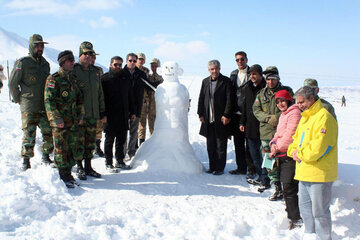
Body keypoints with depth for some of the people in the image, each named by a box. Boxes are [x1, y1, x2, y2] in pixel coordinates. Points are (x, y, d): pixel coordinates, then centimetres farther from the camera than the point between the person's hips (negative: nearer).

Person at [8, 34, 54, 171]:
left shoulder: (45, 64, 13)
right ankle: (26, 161, 9)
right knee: (29, 135, -4)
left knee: (49, 133, 5)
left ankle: (46, 158, 21)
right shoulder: (22, 63, -5)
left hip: (45, 106, 5)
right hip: (29, 108, -5)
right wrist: (19, 100, 0)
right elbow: (12, 84, -1)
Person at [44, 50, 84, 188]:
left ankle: (68, 174, 23)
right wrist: (57, 118, -18)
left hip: (73, 122, 7)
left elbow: (79, 98, 23)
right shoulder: (53, 80, -8)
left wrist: (80, 115, 14)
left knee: (73, 149, 10)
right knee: (61, 150, -1)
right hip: (60, 123, -7)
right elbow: (49, 101, -13)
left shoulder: (72, 79, 16)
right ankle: (63, 177, 9)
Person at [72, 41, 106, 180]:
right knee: (79, 141, 0)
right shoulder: (73, 70, -4)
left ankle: (88, 167, 20)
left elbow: (100, 93, 18)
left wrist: (102, 112, 15)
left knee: (91, 142, 10)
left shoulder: (95, 72, 14)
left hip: (93, 114, 5)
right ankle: (80, 168, 12)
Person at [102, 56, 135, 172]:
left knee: (121, 140, 11)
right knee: (110, 140, 3)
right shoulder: (105, 79, -2)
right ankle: (108, 163, 11)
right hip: (110, 116, -5)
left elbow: (130, 97, 21)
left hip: (123, 115, 5)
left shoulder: (125, 79, 14)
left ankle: (120, 161, 22)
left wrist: (132, 112, 16)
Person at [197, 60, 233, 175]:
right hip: (208, 119, 5)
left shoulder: (226, 81, -3)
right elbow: (201, 99, 13)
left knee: (221, 145, 3)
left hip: (221, 119, -5)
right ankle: (212, 166, 21)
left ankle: (220, 168, 11)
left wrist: (226, 115, -13)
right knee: (210, 146, 11)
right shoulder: (205, 81, 11)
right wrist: (200, 114, 5)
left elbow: (229, 100, -7)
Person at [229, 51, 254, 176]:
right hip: (236, 114, 6)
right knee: (238, 142, 11)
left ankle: (251, 169, 8)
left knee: (249, 143, -1)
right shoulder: (233, 74, 14)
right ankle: (241, 167, 21)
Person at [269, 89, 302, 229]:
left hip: (290, 156, -10)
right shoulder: (283, 115, 19)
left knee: (289, 189, -10)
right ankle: (290, 212, 29)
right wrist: (274, 142, 4)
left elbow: (290, 135, -18)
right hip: (282, 155, 10)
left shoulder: (294, 113, -13)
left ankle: (295, 220, -4)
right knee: (286, 186, 17)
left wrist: (277, 148, -11)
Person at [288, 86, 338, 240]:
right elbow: (297, 139, 22)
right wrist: (293, 151, 1)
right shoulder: (305, 117, 17)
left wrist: (300, 154, -11)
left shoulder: (324, 117, -15)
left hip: (319, 173, -9)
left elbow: (319, 147, -23)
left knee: (319, 211, -1)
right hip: (305, 172, 10)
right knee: (305, 207, 19)